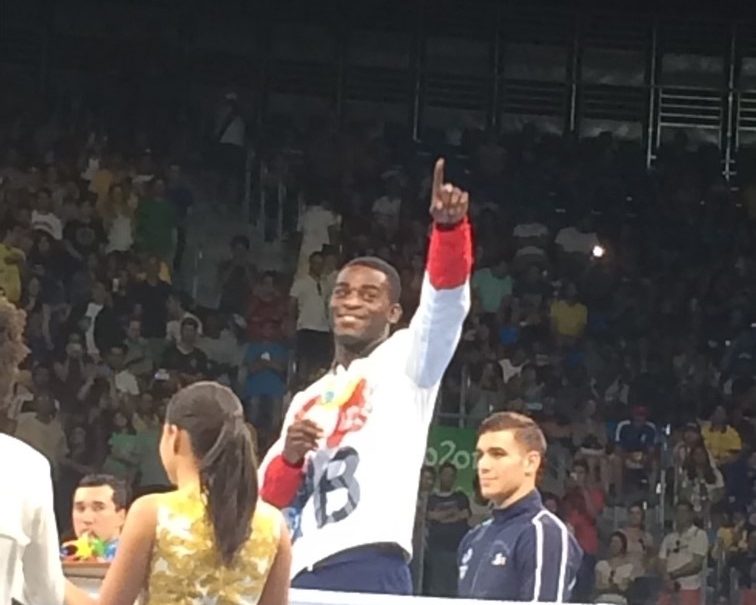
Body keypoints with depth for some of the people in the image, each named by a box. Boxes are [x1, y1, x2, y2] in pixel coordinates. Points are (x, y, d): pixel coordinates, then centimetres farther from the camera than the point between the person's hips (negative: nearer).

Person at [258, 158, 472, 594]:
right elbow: (266, 501, 21)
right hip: (302, 575, 7)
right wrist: (289, 457, -2)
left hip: (370, 569, -7)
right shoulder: (307, 399, 25)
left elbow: (447, 300, -13)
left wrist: (449, 226, -31)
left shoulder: (404, 361, 8)